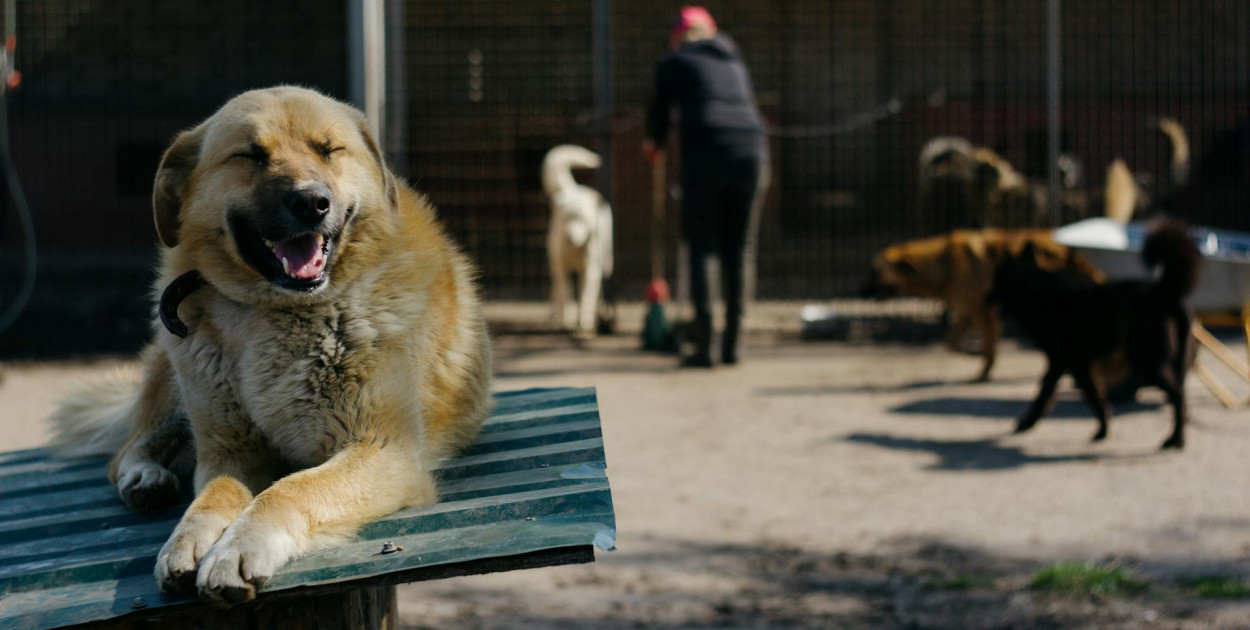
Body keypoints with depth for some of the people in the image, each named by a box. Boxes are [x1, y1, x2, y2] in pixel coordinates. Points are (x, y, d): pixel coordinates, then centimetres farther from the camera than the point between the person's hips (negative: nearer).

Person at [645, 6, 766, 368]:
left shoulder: (673, 63, 15)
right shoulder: (735, 64, 27)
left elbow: (659, 116, 23)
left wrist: (653, 144, 44)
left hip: (704, 151, -4)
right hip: (749, 147, 4)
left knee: (699, 247, 4)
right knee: (734, 250, 12)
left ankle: (703, 346, -4)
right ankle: (732, 344, 12)